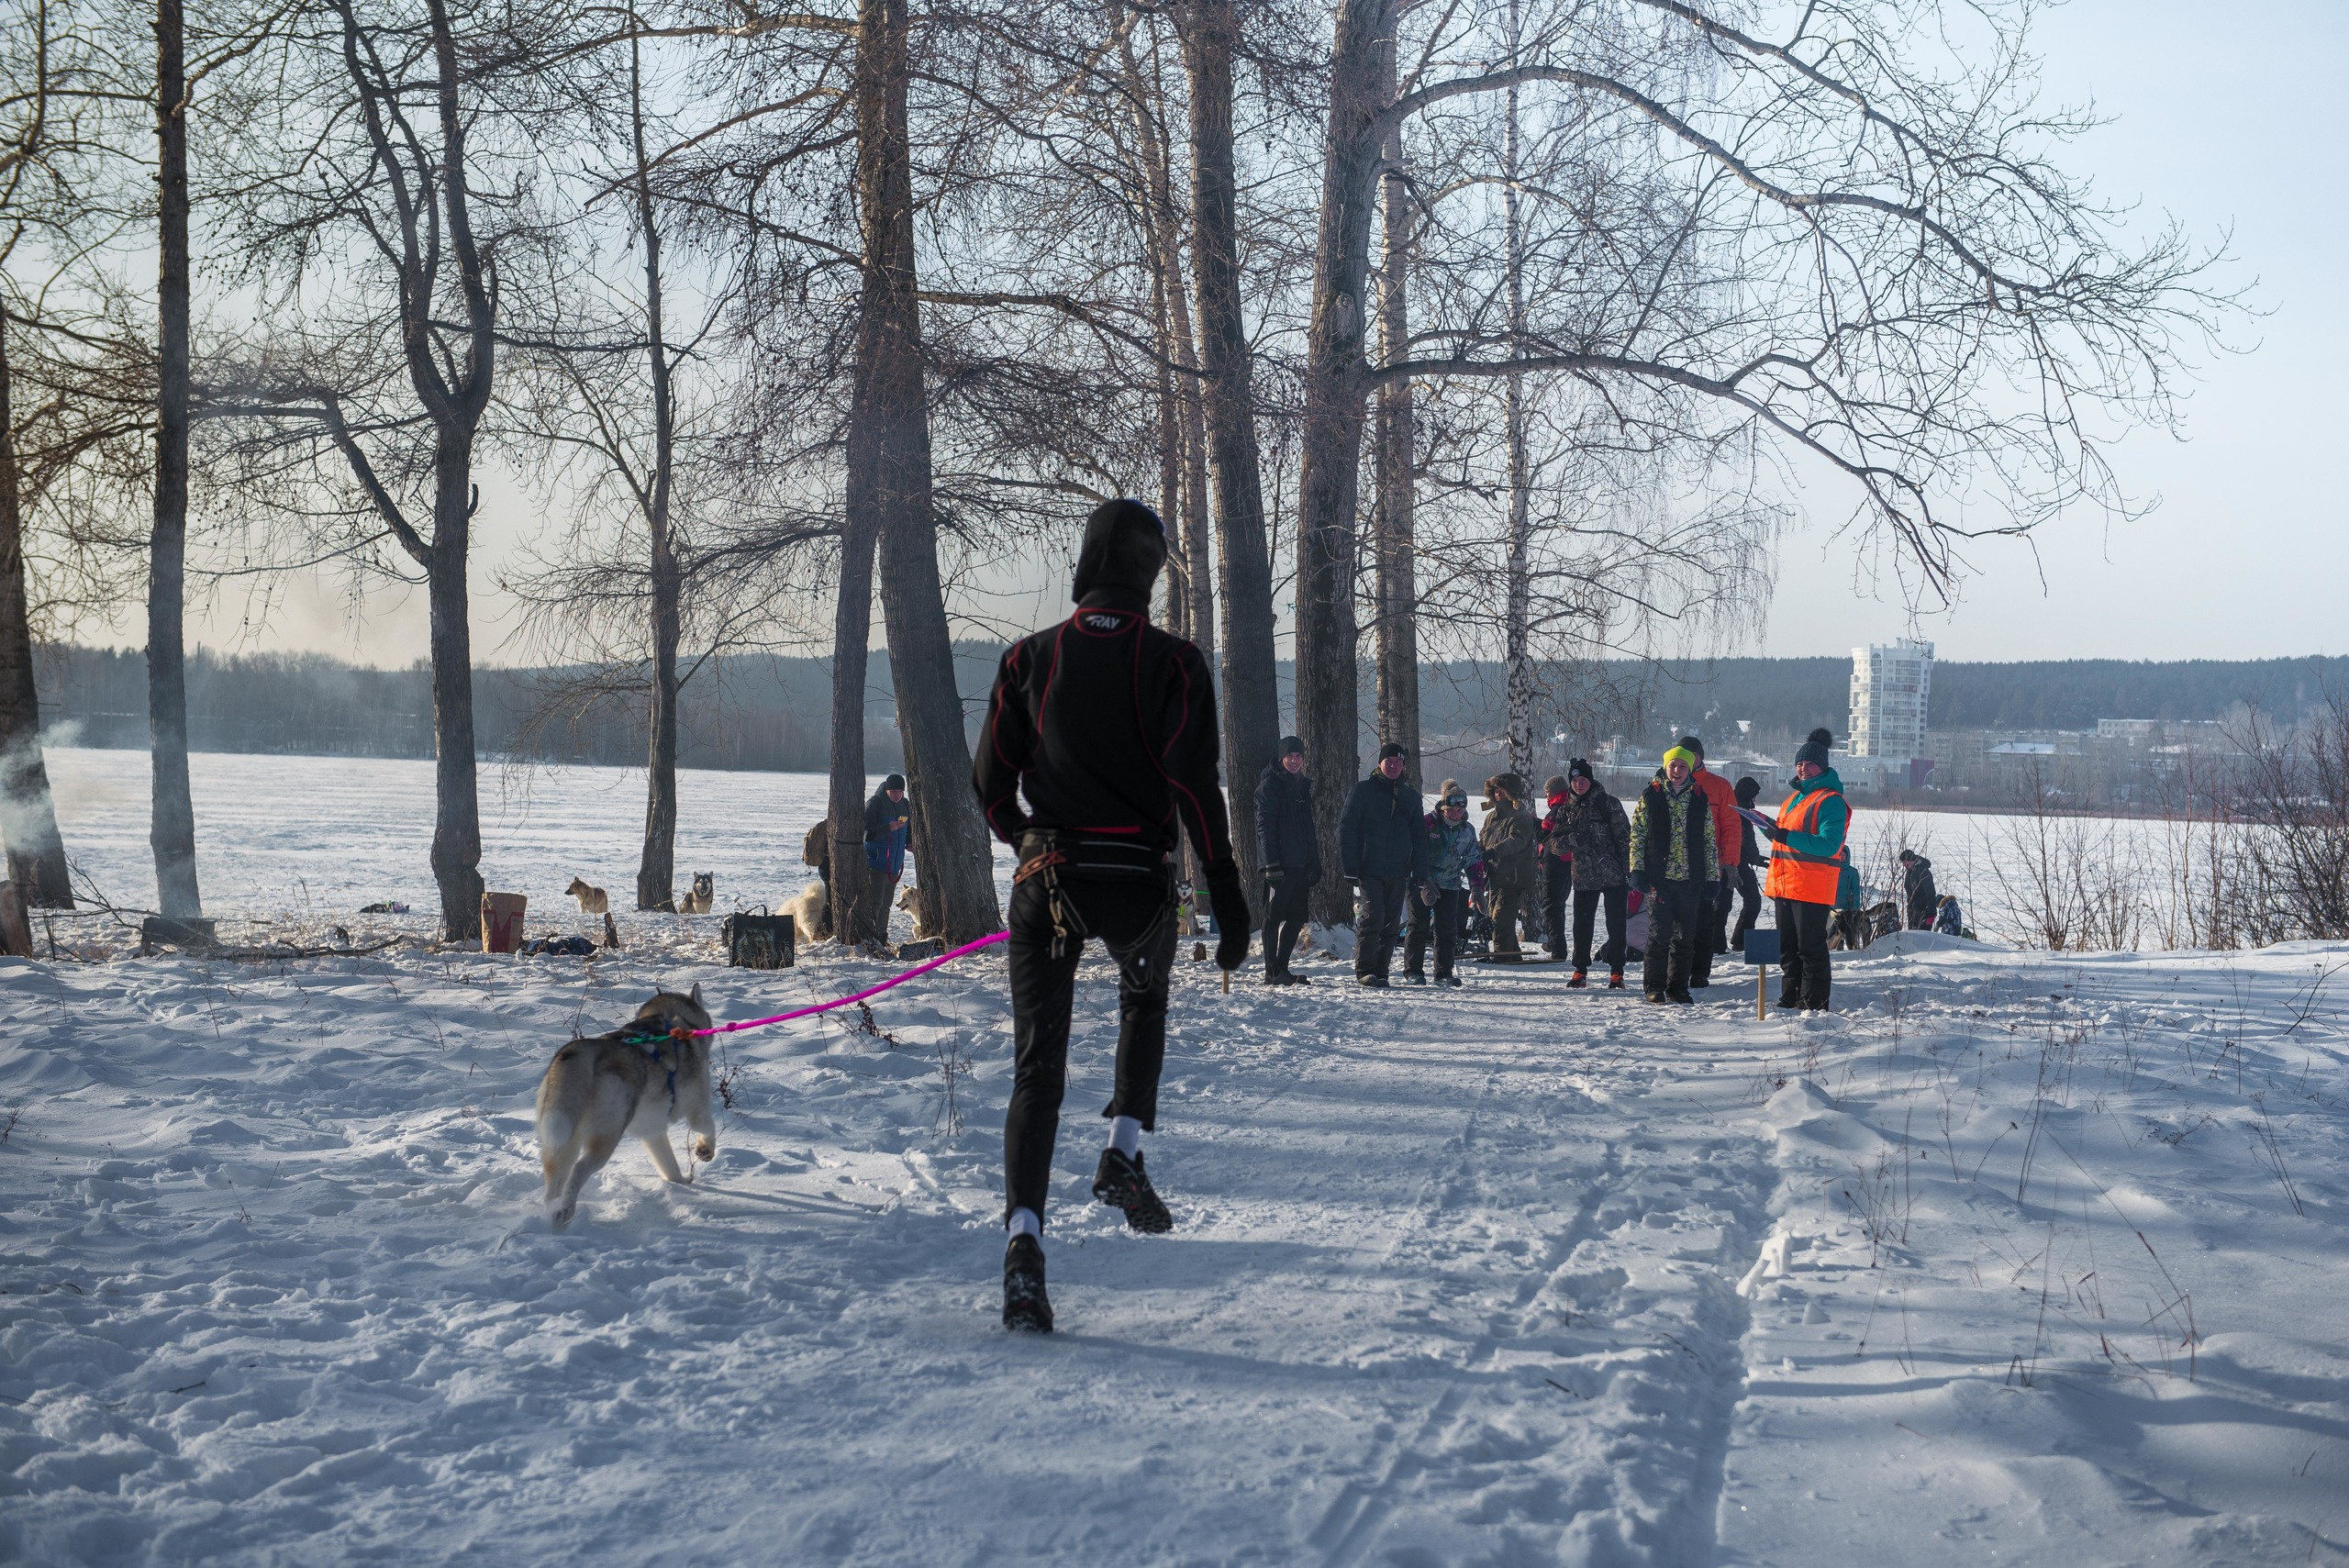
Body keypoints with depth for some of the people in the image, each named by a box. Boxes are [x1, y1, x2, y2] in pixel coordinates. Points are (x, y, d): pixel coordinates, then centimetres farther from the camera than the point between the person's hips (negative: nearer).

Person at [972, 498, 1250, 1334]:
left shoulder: (1029, 658, 2)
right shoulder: (1172, 662, -4)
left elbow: (991, 782, 6)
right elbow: (1195, 788, -10)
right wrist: (1228, 897, -7)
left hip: (1047, 880, 1)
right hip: (1138, 882, -1)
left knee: (1037, 1066, 4)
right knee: (1144, 996, 31)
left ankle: (1024, 1234, -11)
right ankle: (1124, 1150, 16)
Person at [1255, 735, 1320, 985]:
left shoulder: (1303, 786, 19)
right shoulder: (1270, 785, -4)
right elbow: (1265, 826, -11)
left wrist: (1315, 864, 16)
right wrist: (1271, 863, -19)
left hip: (1300, 864, 7)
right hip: (1279, 863, -7)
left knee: (1296, 918, 6)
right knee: (1274, 917, -5)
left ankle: (1281, 969, 14)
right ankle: (1273, 973, -3)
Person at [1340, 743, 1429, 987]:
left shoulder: (1410, 796, 15)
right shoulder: (1363, 791, 2)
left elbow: (1419, 837, 17)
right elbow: (1347, 828, -2)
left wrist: (1419, 873, 8)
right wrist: (1350, 866, -10)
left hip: (1398, 873, 4)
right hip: (1368, 871, -4)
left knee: (1391, 924, 4)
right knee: (1372, 918, -13)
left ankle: (1381, 972, 10)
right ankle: (1364, 971, -7)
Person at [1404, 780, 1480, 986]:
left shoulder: (1467, 831, 6)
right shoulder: (1428, 824, -10)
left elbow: (1474, 860, 13)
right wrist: (1425, 884, -20)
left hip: (1450, 885, 4)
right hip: (1421, 883, -4)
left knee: (1447, 928, 1)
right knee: (1419, 926, -2)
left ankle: (1444, 972, 8)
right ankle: (1412, 971, 4)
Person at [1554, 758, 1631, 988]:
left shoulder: (1609, 804, -2)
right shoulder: (1566, 809, 10)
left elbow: (1624, 837, -4)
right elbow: (1555, 838, 8)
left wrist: (1629, 870, -10)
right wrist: (1573, 837, -14)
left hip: (1613, 874, -3)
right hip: (1583, 877, 3)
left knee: (1617, 925, -1)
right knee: (1582, 925, 6)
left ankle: (1616, 972, 7)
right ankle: (1580, 971, 17)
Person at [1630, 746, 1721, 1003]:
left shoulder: (1700, 800, 8)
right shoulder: (1650, 796, 3)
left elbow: (1710, 841, 12)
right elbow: (1637, 834, 4)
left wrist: (1712, 878, 7)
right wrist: (1637, 870, -5)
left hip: (1691, 879, 2)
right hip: (1658, 878, -2)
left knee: (1686, 937, 6)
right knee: (1660, 934, -3)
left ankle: (1678, 987, 15)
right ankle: (1654, 987, 7)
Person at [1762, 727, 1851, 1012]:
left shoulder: (1831, 801, -9)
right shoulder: (1795, 797, 20)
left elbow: (1829, 844, -21)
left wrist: (1787, 837, -26)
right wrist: (1769, 828, 9)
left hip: (1811, 889, -9)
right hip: (1784, 884, 9)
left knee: (1810, 946, -5)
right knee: (1787, 946, 13)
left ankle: (1814, 1003, 0)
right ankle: (1790, 997, 22)